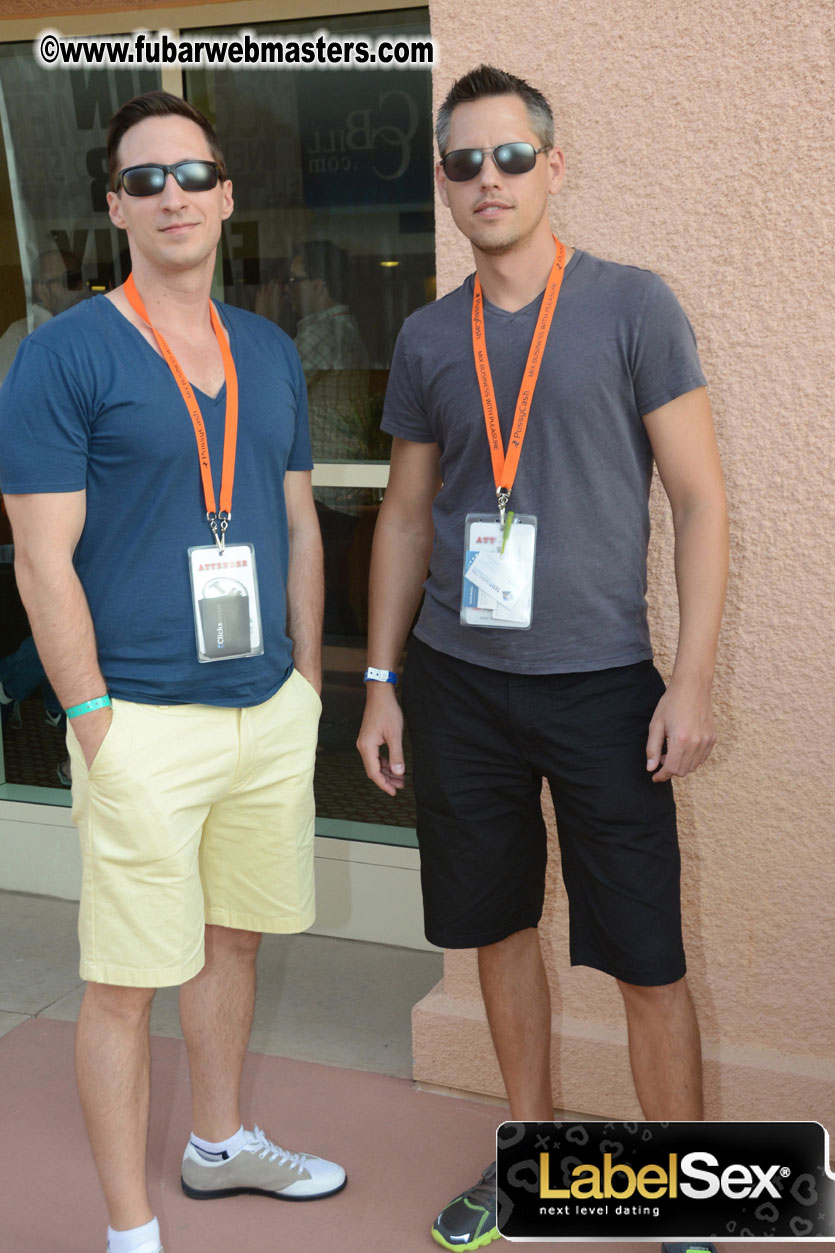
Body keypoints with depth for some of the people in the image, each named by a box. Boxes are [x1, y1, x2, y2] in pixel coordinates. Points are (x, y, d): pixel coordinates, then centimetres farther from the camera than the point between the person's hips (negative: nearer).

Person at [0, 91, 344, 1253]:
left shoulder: (268, 352, 10)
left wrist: (308, 678, 12)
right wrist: (94, 719, -12)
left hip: (272, 709, 6)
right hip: (145, 720, -6)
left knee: (235, 934, 20)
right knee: (127, 979, 2)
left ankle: (220, 1142, 41)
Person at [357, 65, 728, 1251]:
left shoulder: (631, 307, -3)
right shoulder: (428, 339, 8)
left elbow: (701, 499, -5)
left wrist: (692, 682, -11)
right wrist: (379, 682, 10)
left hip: (601, 684, -4)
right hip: (457, 681, 4)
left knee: (645, 960, 0)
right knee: (498, 927, 14)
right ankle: (530, 1146, 34)